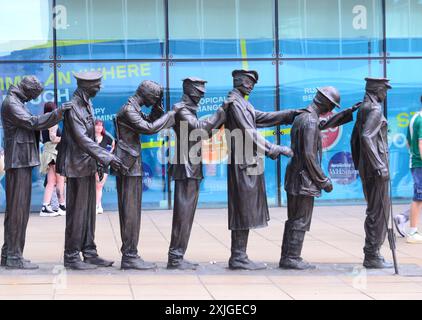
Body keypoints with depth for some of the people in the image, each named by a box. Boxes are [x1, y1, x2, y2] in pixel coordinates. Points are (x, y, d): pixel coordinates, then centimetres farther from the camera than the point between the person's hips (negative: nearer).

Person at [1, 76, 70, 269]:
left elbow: (29, 125, 20)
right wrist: (57, 114, -24)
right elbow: (31, 122, -21)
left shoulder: (16, 102, 20)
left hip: (22, 161, 10)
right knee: (18, 208, -9)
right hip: (19, 161, -10)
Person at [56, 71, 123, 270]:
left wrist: (99, 160, 16)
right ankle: (71, 256, 2)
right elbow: (82, 139, -23)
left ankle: (89, 253, 17)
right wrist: (107, 158, -25)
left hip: (88, 165, 9)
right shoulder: (73, 107, -17)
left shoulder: (87, 104, 12)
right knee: (77, 212, -4)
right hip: (77, 166, -9)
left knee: (89, 211, 11)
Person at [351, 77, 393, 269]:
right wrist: (380, 166, -25)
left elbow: (355, 138, 20)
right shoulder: (375, 110, -14)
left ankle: (372, 253, 21)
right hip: (375, 169, -10)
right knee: (379, 211, -5)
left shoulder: (362, 109, 15)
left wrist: (358, 165, 24)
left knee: (374, 210, 16)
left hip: (366, 169, 10)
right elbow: (367, 137, -27)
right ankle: (372, 257, -3)